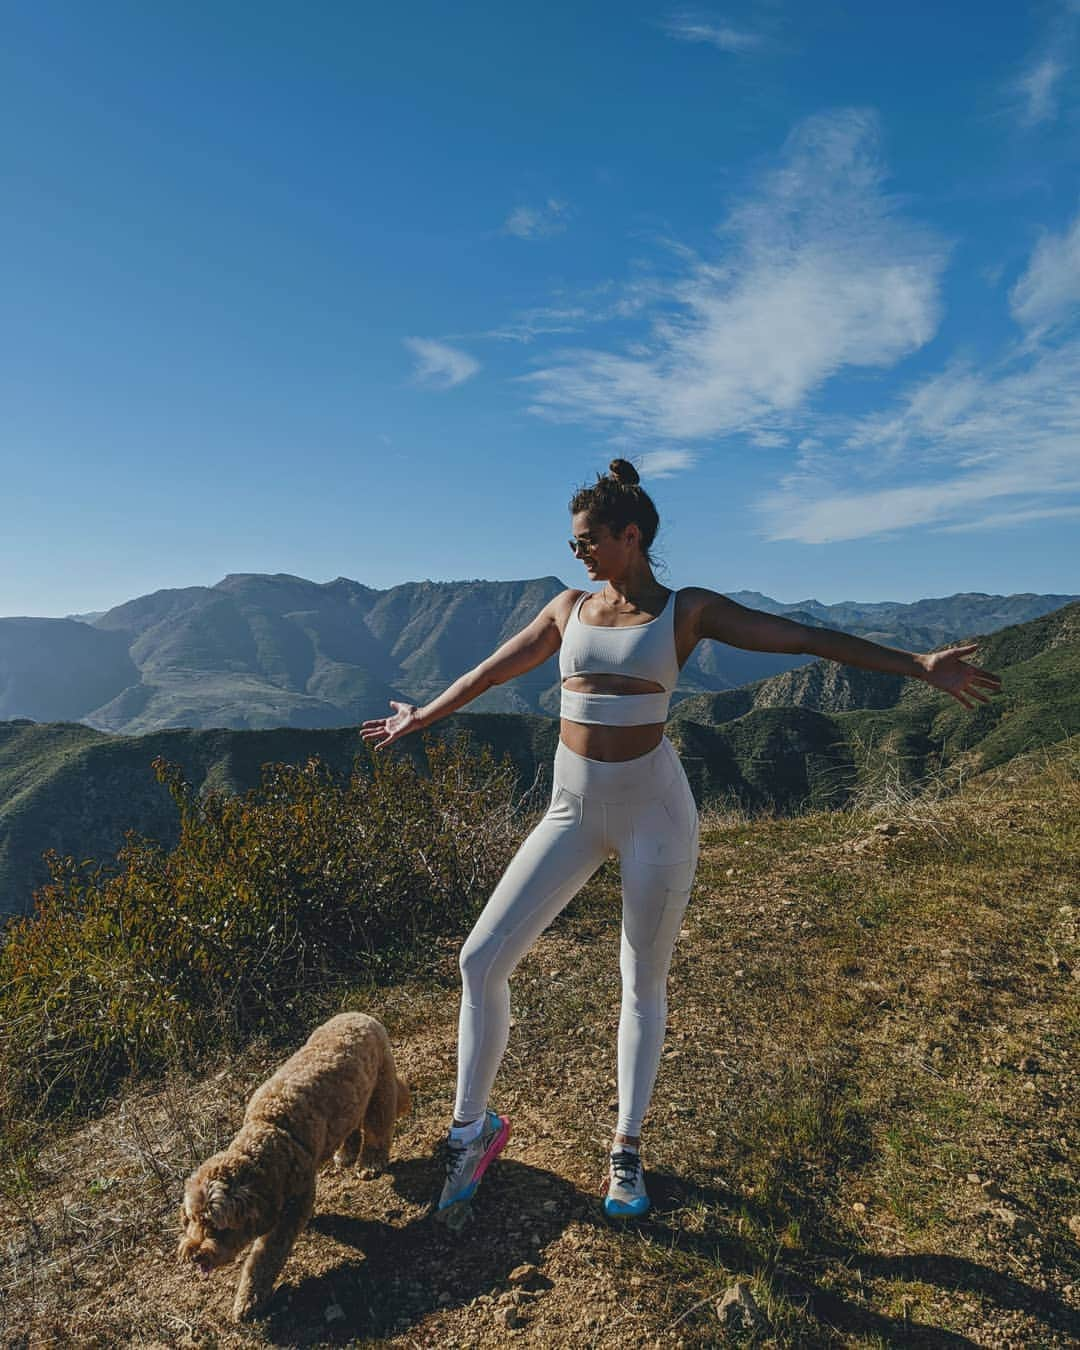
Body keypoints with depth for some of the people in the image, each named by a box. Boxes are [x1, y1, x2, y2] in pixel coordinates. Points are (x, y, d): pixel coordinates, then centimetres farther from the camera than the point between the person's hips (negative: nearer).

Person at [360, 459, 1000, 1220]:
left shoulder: (686, 611, -3)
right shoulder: (570, 608, 8)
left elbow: (806, 637, -7)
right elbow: (489, 673, 19)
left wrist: (918, 666, -14)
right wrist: (419, 719, 28)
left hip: (652, 809, -3)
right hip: (575, 812, 4)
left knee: (644, 984, 9)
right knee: (482, 957, -3)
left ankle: (628, 1148, 32)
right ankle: (473, 1128, 19)